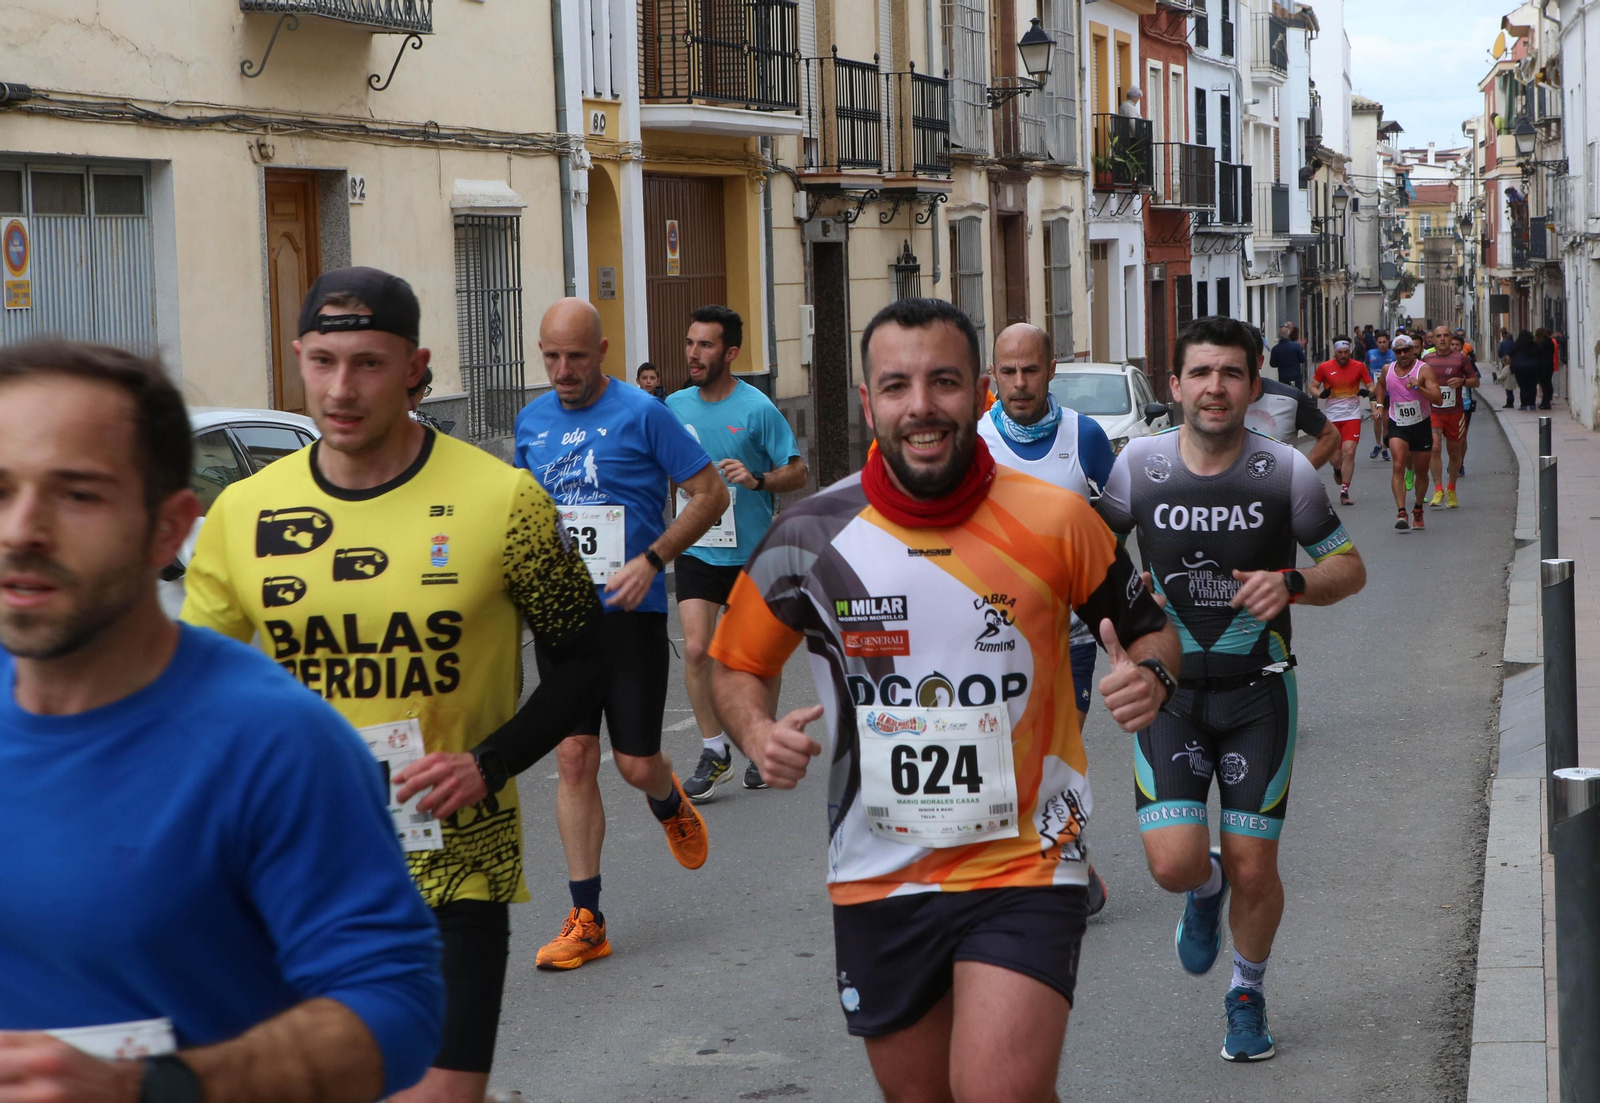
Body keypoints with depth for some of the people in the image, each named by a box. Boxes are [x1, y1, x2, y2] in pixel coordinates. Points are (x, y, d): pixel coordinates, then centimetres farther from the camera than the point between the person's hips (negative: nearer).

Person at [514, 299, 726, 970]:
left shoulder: (642, 414, -8)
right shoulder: (532, 421, 7)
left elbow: (711, 494, -6)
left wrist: (650, 561, -16)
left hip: (630, 612, -4)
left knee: (636, 763, -1)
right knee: (574, 758, 0)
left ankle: (669, 804, 37)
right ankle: (585, 919, 5)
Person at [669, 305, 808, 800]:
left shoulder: (757, 409, -10)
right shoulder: (675, 406, 3)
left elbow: (797, 472, -8)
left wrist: (757, 480, -23)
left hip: (752, 550, -2)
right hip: (697, 549, 2)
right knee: (696, 648, -11)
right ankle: (714, 752, 1)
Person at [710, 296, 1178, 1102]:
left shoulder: (1055, 521, -8)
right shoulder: (812, 537, -5)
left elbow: (1150, 631, 7)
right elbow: (738, 665, 9)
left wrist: (1150, 675, -16)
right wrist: (758, 734, -12)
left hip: (1024, 865, -2)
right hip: (877, 878, 3)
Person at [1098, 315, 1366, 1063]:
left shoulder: (1285, 472, -7)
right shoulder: (1138, 465, -5)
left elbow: (1350, 566, 2)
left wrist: (1293, 585, -18)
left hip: (1258, 692, 0)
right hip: (1169, 689, 0)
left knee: (1254, 871, 2)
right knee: (1172, 865, -11)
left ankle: (1248, 994, 31)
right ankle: (1206, 887, 28)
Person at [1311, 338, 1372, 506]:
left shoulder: (1359, 366, 1)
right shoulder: (1324, 367, 0)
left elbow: (1371, 386, 7)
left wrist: (1366, 391, -16)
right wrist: (1321, 394, -14)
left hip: (1352, 415, -1)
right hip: (1333, 416, 1)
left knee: (1349, 452, -15)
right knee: (1336, 457, 4)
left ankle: (1344, 491, -8)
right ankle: (1338, 470, 42)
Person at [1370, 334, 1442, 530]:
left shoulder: (1424, 370, -10)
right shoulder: (1388, 370, 2)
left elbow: (1437, 398, -21)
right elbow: (1380, 385, 28)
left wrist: (1419, 387, -34)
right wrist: (1379, 405, 16)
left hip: (1421, 425, -1)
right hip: (1397, 425, 1)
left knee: (1421, 472, 11)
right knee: (1398, 466, -19)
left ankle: (1418, 510, 33)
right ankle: (1401, 513, -27)